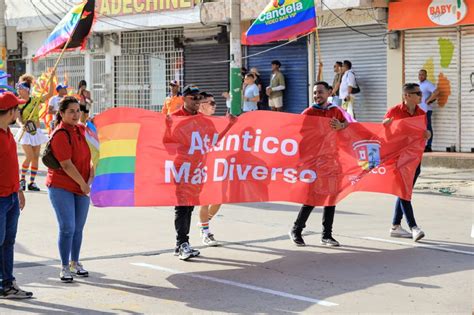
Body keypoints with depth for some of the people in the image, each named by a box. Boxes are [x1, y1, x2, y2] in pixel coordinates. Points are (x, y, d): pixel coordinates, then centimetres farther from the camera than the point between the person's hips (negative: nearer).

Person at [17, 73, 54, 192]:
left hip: (36, 132, 3)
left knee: (36, 158, 4)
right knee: (29, 157, -14)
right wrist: (22, 125, -33)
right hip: (26, 133, -3)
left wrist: (51, 79, -11)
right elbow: (18, 118, -13)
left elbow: (50, 94, -4)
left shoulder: (36, 100, 1)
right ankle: (22, 180, 3)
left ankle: (32, 182, 12)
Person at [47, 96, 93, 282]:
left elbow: (91, 153, 16)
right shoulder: (60, 135, -16)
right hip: (61, 187, -7)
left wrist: (91, 177, 2)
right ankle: (64, 267, 6)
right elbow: (66, 165, -19)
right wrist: (83, 184, -13)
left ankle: (75, 263, 27)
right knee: (68, 228, -7)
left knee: (78, 228, 12)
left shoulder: (81, 129, 7)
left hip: (82, 187, 7)